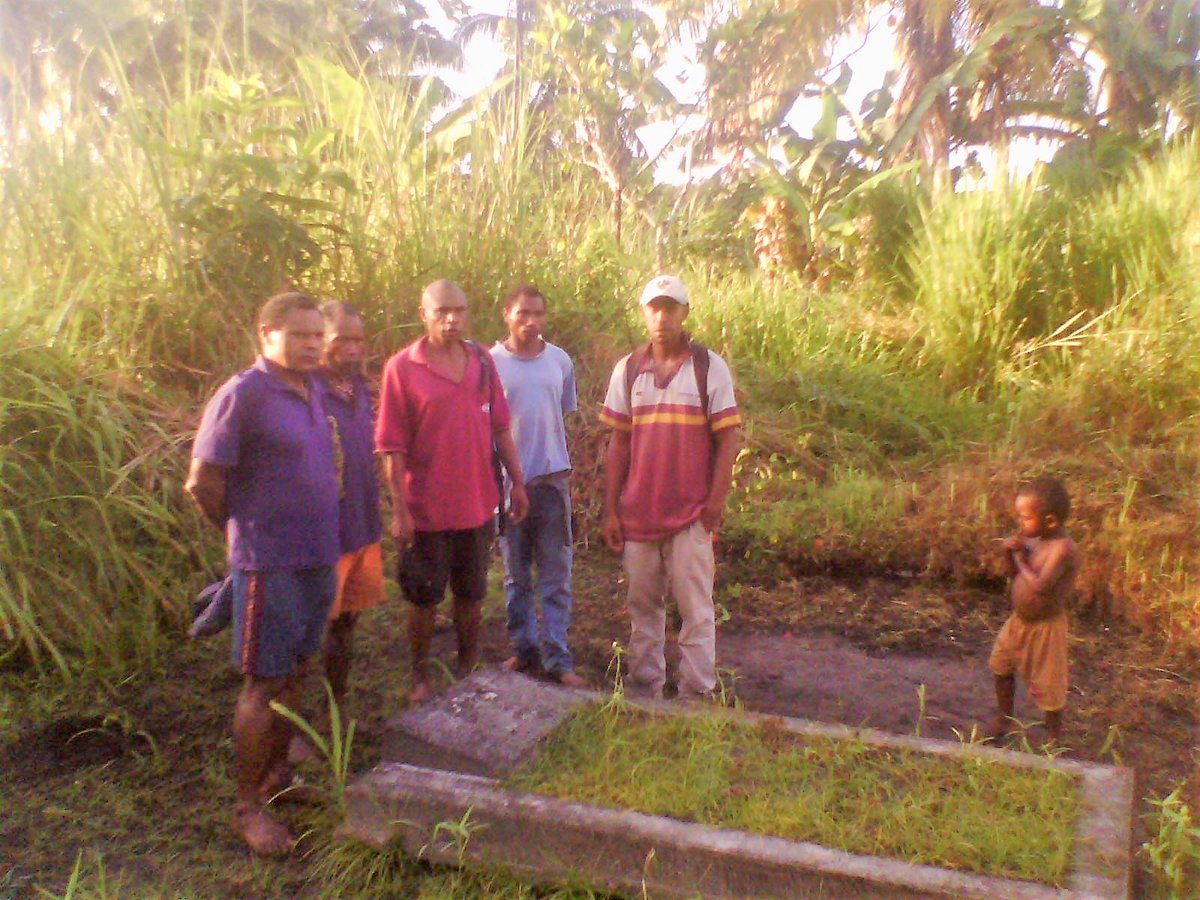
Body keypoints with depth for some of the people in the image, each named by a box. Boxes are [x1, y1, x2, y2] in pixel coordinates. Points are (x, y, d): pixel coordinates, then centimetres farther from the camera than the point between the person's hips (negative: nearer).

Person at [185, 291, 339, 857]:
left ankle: (277, 775, 34)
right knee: (263, 684, 1)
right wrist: (250, 534, -1)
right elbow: (203, 482, -14)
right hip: (270, 565, -7)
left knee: (295, 673, 18)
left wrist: (320, 533, 13)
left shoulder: (312, 392, 8)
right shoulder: (243, 394, -15)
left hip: (318, 559, 8)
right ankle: (247, 805, 15)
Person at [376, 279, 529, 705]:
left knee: (470, 593, 18)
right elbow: (392, 447, -13)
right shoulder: (402, 367, -11)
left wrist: (517, 482, 6)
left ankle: (469, 667, 36)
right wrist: (399, 510, -15)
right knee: (423, 597, 11)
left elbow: (500, 427, 7)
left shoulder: (481, 360, 2)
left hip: (477, 505, 4)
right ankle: (420, 676, 29)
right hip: (426, 509, -4)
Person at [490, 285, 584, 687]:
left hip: (552, 480, 2)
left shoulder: (560, 361, 3)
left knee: (556, 575, 4)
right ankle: (524, 647, 24)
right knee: (516, 574, 11)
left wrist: (564, 470, 10)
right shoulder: (491, 363, -5)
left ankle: (557, 657, 11)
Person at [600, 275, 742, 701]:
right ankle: (644, 688, 25)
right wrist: (610, 510, 4)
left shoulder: (709, 367, -3)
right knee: (643, 606, 13)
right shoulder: (627, 370, 6)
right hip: (637, 513, 3)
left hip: (692, 513, -3)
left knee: (696, 608, 3)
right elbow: (618, 443, 7)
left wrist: (716, 501, -10)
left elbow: (727, 439, -3)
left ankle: (697, 694, 13)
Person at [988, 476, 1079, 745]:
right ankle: (1004, 719, 42)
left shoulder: (1062, 548, -27)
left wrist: (1020, 559, -23)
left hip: (1045, 626, -8)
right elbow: (1014, 572, 10)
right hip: (1019, 620, 8)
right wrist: (1010, 552, -9)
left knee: (1047, 684, 9)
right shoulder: (1033, 539, -1)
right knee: (1001, 665, 22)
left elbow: (1040, 586, -36)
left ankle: (1055, 734, 32)